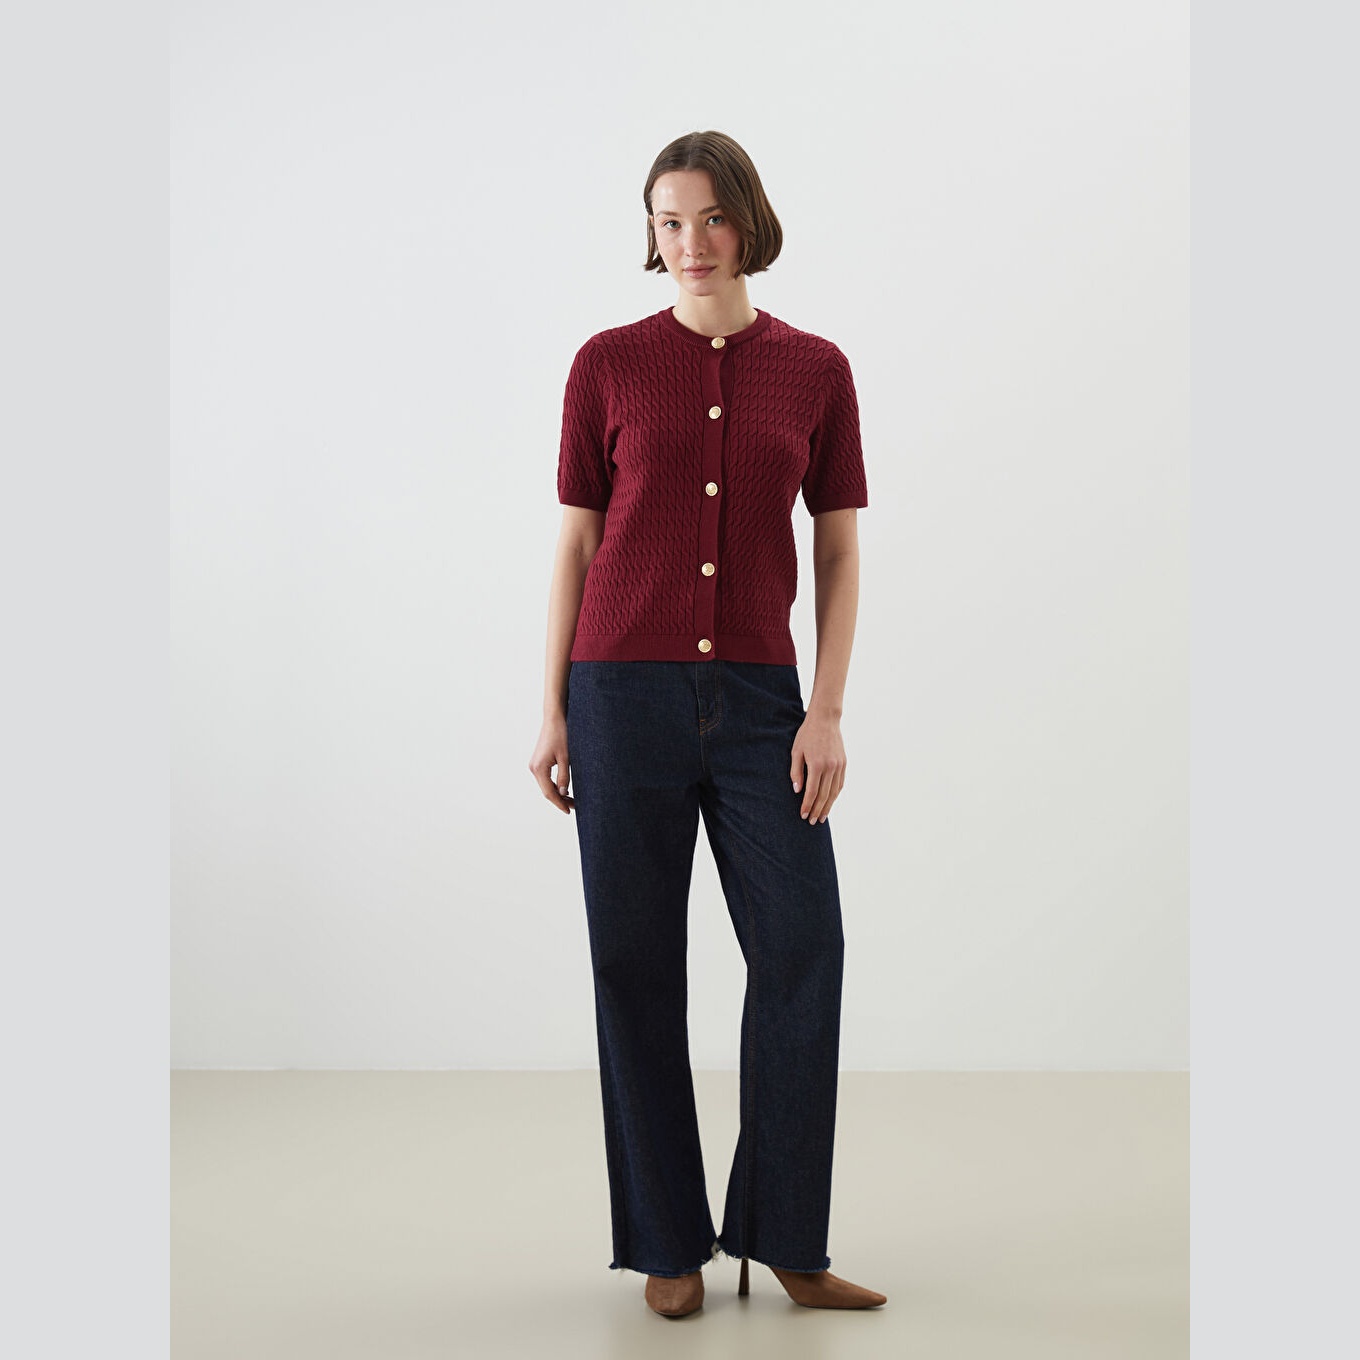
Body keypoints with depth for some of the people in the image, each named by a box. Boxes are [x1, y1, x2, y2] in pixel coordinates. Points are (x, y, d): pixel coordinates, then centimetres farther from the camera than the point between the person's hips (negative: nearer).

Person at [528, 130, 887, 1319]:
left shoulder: (814, 370, 6)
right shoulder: (609, 365, 3)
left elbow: (840, 550, 5)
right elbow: (576, 544, 5)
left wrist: (828, 711, -4)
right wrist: (554, 712, 2)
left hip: (758, 696, 1)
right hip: (626, 690, -1)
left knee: (803, 944, -6)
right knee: (637, 964, 3)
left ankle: (784, 1237, 9)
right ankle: (669, 1243, 15)